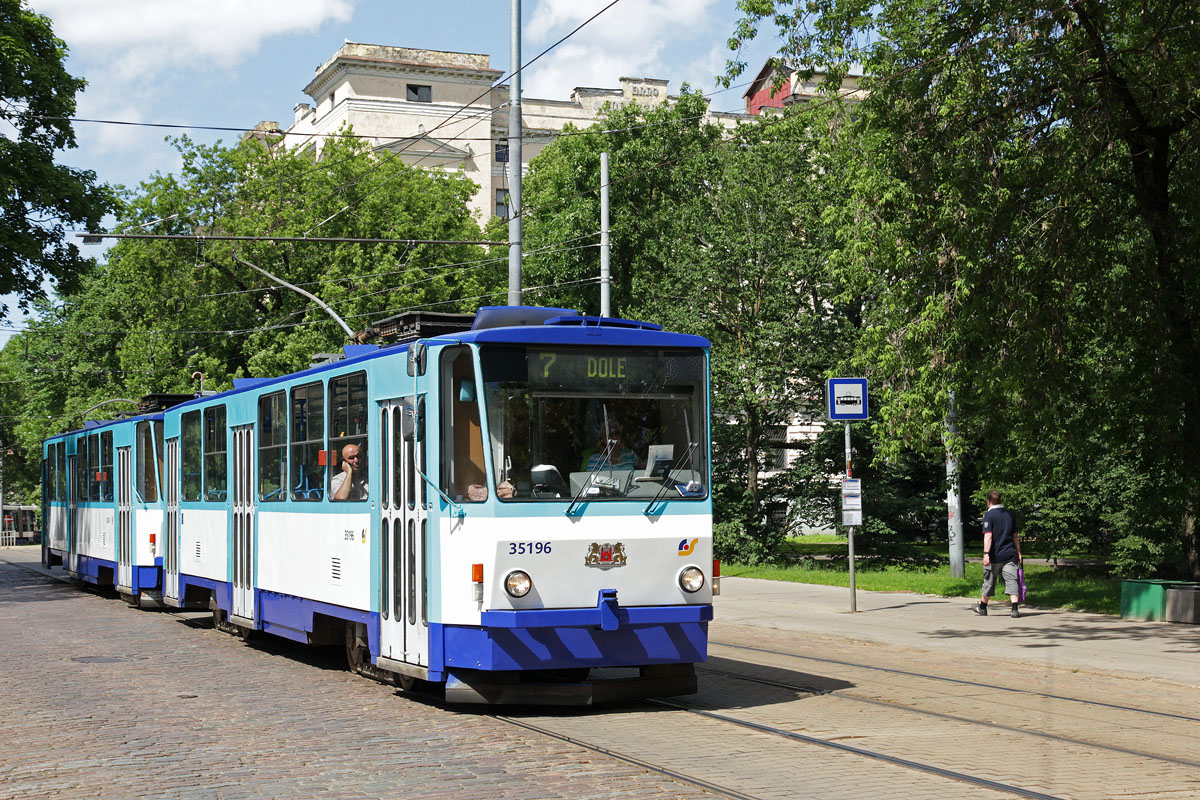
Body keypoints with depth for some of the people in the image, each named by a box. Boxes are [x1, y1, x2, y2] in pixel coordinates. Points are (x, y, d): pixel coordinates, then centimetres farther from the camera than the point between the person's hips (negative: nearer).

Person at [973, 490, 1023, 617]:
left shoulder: (989, 515, -7)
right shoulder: (1009, 514, 11)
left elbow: (988, 536, -16)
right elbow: (1015, 536, 16)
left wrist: (986, 553, -19)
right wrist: (1018, 553, 21)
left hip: (995, 556, -3)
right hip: (1010, 554, 3)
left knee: (989, 581, 11)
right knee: (1011, 580, -2)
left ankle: (982, 607, 26)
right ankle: (1014, 608, -16)